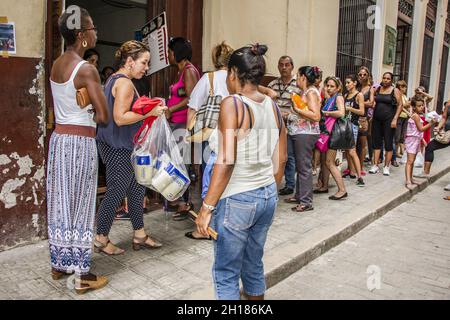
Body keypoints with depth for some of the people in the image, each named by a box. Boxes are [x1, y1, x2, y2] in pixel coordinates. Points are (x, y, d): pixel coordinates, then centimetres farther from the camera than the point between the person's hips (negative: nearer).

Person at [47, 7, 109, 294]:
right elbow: (104, 116, -17)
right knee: (80, 206, 0)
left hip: (59, 138, 8)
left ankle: (60, 264, 30)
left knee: (61, 202, 15)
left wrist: (81, 113, 5)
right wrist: (90, 113, 2)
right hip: (80, 143, -8)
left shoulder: (57, 64, 9)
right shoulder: (86, 69, -16)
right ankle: (82, 275, 13)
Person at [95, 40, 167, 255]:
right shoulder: (124, 83, -16)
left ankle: (139, 236, 24)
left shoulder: (114, 79, 16)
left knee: (136, 189, 14)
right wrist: (149, 113, -22)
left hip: (119, 146, 11)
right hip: (118, 149, -11)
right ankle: (101, 239, 16)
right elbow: (120, 118, -24)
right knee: (116, 193, 0)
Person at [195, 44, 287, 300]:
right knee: (254, 265, 22)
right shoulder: (273, 106, 6)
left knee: (226, 273, 9)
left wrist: (207, 207, -15)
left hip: (237, 200, -7)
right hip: (268, 196, 7)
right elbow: (281, 160, 11)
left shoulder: (232, 104, -13)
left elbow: (226, 161, -20)